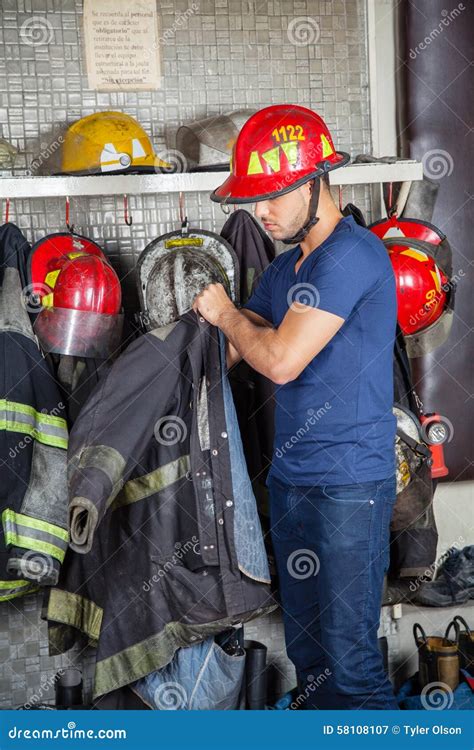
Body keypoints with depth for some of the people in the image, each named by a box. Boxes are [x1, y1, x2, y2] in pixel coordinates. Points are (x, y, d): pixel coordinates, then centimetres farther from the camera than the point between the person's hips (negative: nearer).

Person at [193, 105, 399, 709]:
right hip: (292, 474, 9)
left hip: (350, 482, -9)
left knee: (347, 647, -4)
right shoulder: (285, 268, 14)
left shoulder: (351, 255, -15)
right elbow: (227, 353, 21)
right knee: (303, 637, 16)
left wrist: (226, 314, -3)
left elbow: (281, 360, -21)